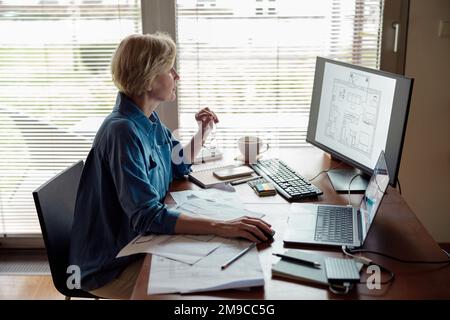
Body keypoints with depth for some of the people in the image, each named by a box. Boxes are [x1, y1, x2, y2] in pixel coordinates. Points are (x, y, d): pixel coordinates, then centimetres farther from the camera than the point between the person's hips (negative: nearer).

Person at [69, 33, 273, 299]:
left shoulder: (150, 120, 1)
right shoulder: (123, 132, -27)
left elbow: (180, 166, 17)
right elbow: (147, 216, -34)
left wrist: (203, 132, 0)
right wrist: (221, 227, -41)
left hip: (138, 242, 8)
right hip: (112, 266, -8)